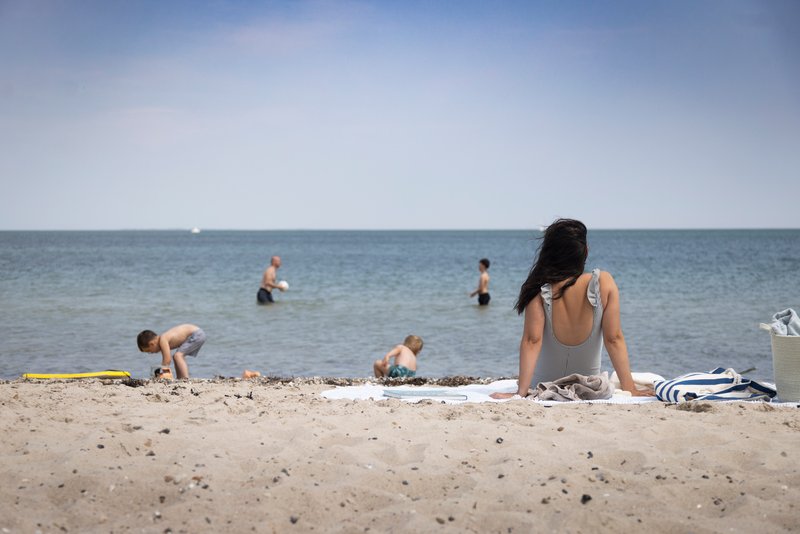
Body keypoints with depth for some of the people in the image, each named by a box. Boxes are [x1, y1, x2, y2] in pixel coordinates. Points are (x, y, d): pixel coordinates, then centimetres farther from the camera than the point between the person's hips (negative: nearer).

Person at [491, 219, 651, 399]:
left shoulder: (539, 290, -21)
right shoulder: (604, 283, -19)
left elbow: (532, 340, -24)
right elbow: (614, 339, -18)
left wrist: (521, 392, -22)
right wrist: (629, 389, -13)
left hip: (542, 385, -1)